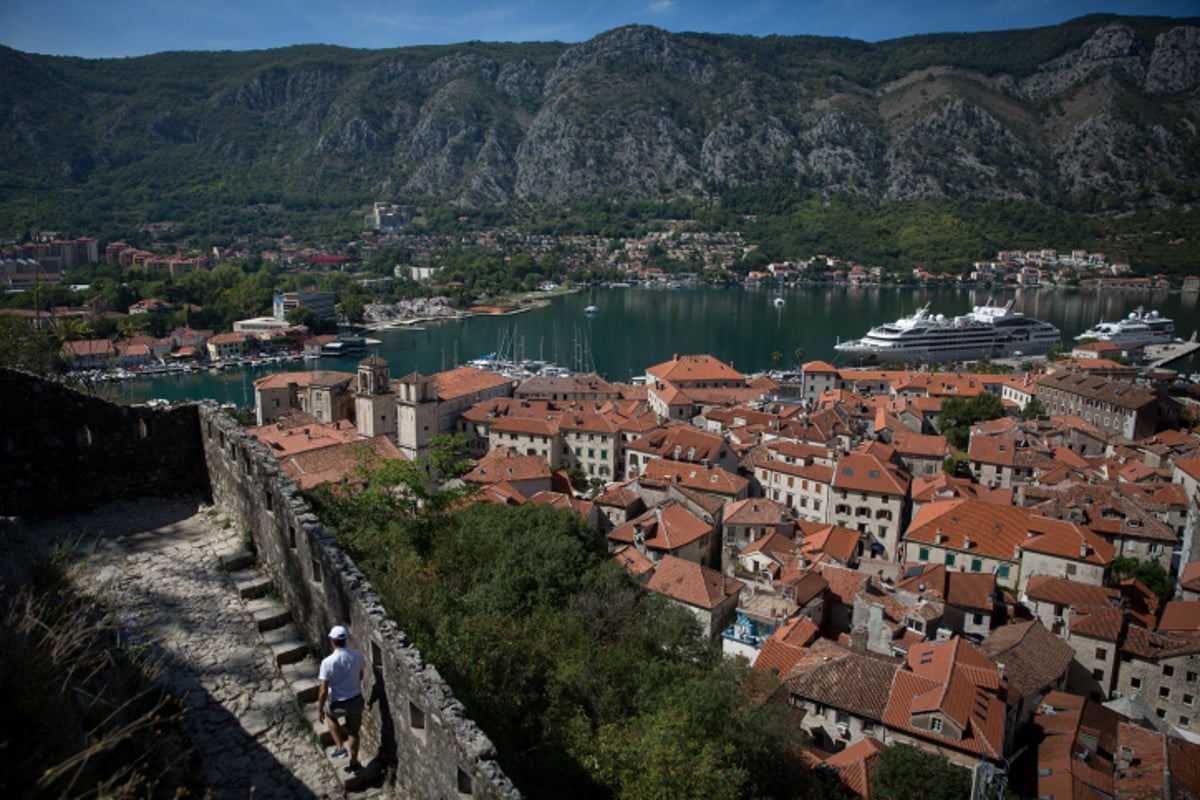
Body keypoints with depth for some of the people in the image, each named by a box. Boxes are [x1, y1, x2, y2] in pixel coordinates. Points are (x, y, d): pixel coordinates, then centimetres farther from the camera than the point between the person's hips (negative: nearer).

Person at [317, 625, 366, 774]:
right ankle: (354, 763, 35)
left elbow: (323, 690, -18)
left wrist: (319, 709, -4)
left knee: (329, 715, 32)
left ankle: (340, 747, 27)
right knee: (353, 732, 23)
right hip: (357, 700, 3)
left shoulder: (327, 662, -23)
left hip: (339, 704, -3)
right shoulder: (357, 655, -11)